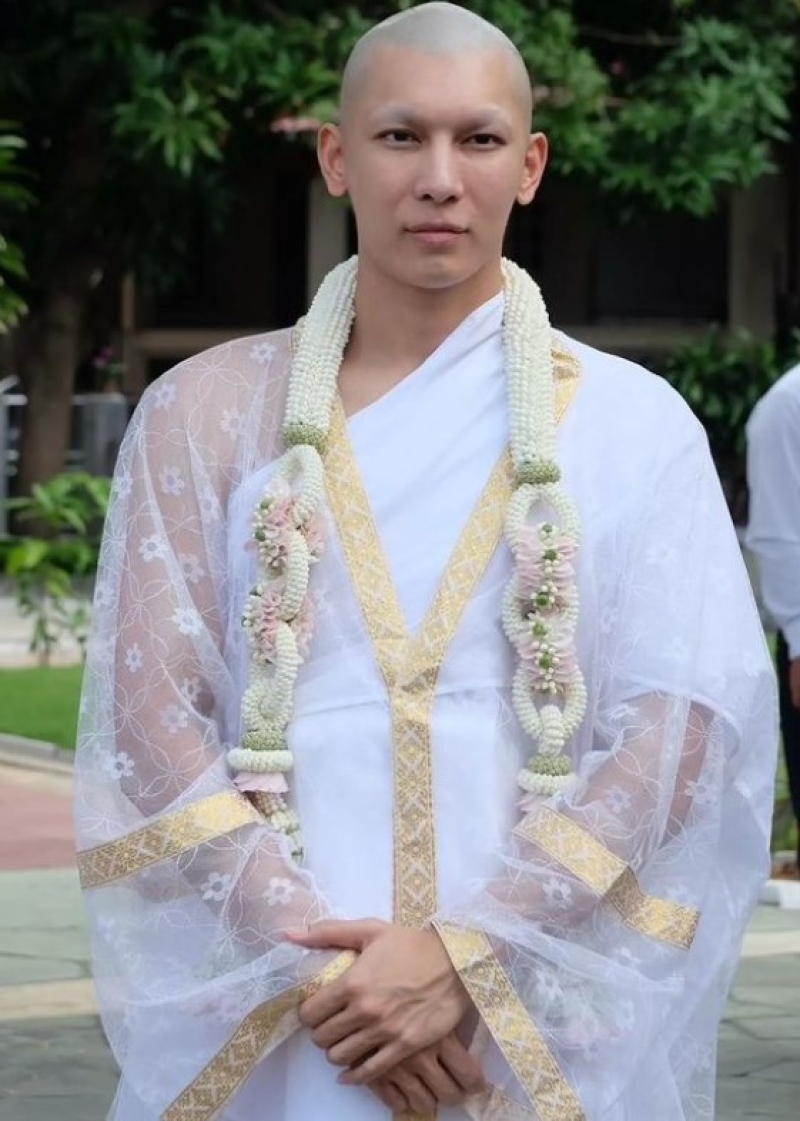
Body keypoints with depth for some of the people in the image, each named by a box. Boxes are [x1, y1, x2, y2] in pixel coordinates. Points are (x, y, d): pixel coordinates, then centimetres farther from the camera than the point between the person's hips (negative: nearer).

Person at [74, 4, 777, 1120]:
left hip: (548, 1023, 0)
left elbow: (686, 726, -5)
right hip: (258, 1019, 0)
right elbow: (149, 713, -2)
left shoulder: (633, 423, 3)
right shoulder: (207, 413, 4)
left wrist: (469, 956, -16)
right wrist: (317, 963, -14)